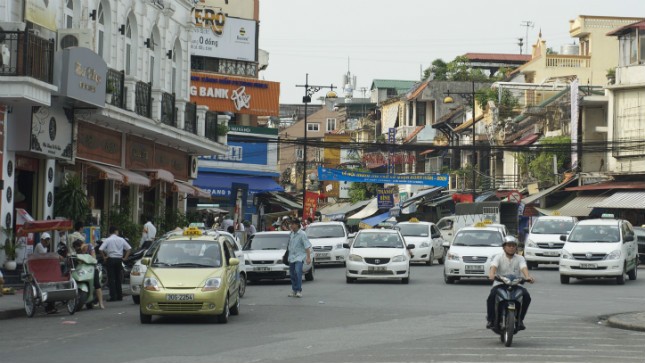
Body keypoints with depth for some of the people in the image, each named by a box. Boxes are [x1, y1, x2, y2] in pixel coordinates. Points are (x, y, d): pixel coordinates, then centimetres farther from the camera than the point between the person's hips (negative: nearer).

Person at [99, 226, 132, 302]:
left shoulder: (107, 240, -6)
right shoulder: (121, 240, 2)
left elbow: (101, 249, -15)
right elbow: (128, 248, 1)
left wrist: (104, 257, -2)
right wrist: (125, 257, 7)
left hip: (111, 259, -3)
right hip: (119, 259, 3)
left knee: (111, 279, 0)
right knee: (118, 278, 12)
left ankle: (113, 296, -5)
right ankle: (119, 296, 14)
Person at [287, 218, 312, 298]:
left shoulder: (302, 234, -10)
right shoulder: (291, 234, 10)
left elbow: (307, 246, -13)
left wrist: (308, 257, -19)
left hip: (299, 256, -7)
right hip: (291, 257, 7)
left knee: (298, 271, -23)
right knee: (292, 274, 8)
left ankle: (299, 290, -22)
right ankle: (294, 290, 19)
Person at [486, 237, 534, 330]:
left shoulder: (520, 258, 10)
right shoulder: (498, 257, 6)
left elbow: (524, 268, -10)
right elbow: (493, 266, -15)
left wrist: (527, 277, -33)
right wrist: (491, 274, -39)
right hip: (499, 284, -2)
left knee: (526, 296, -25)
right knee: (492, 296, -32)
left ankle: (520, 319, -6)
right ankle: (490, 319, -11)